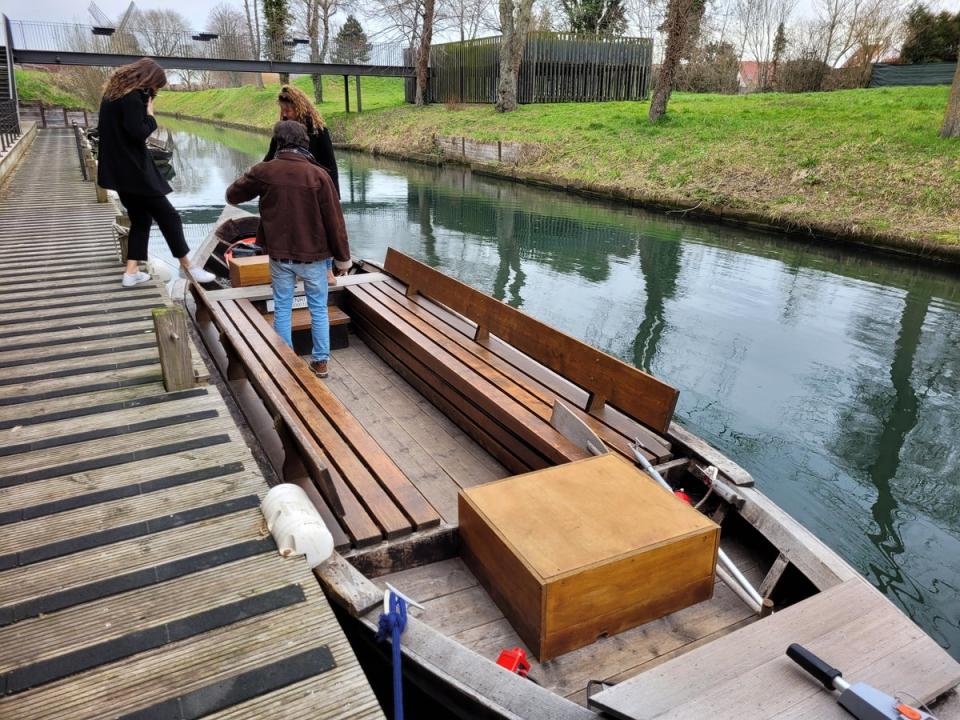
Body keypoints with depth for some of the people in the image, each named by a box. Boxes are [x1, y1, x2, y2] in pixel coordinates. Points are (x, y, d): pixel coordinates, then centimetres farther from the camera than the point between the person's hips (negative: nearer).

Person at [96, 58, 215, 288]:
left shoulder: (114, 93, 14)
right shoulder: (132, 98, -16)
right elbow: (138, 133, -22)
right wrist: (150, 115, -8)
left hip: (118, 170, 10)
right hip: (133, 170, -10)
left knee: (140, 218, 15)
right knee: (168, 216, 0)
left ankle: (131, 272, 13)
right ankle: (187, 266, 8)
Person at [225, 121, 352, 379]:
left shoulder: (263, 171, -7)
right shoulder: (318, 175, -13)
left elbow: (232, 195, 9)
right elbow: (334, 221, -11)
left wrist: (249, 180, 29)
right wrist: (342, 258, -1)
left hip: (280, 254, 2)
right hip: (314, 255, -1)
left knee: (282, 309, 13)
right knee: (318, 309, 12)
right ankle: (320, 361, 18)